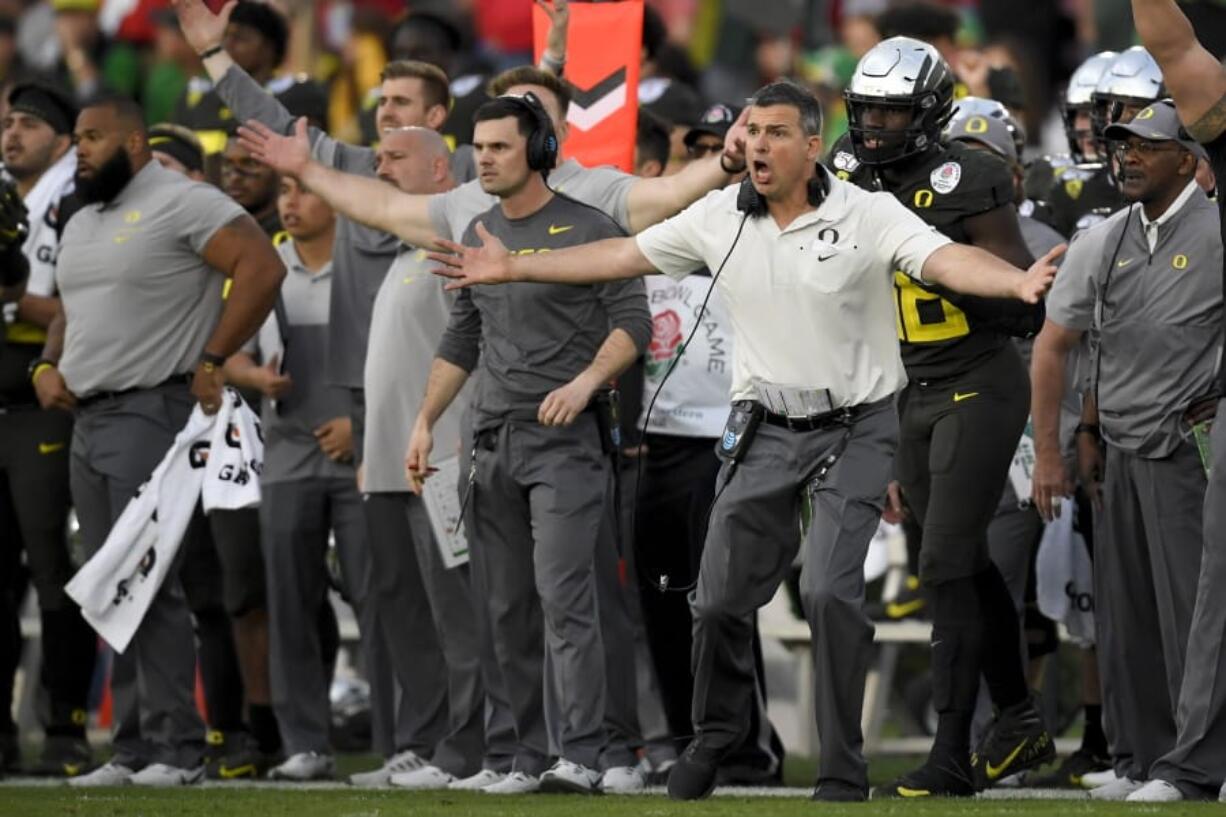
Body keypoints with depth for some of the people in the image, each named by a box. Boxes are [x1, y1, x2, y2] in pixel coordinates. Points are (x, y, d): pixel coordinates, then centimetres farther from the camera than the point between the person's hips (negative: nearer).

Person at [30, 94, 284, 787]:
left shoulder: (182, 204, -8)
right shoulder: (81, 223, 20)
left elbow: (263, 267, -17)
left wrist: (213, 360, -17)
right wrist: (49, 366, 9)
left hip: (149, 412, -9)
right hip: (88, 419, 9)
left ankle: (178, 750, -10)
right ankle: (135, 749, 11)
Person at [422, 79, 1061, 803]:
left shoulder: (867, 216, -11)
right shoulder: (720, 217, 2)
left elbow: (948, 260, -25)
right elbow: (623, 255, 11)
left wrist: (1017, 282, -45)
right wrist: (514, 269, 13)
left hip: (855, 429, -4)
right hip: (765, 429, 4)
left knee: (832, 592, -17)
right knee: (722, 597, 5)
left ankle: (844, 771, -7)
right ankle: (716, 737, 29)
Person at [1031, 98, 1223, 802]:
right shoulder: (1104, 243, 10)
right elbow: (1053, 346, 17)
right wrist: (1049, 452, 13)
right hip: (1119, 453, 6)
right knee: (1125, 621, 9)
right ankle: (1145, 761, 17)